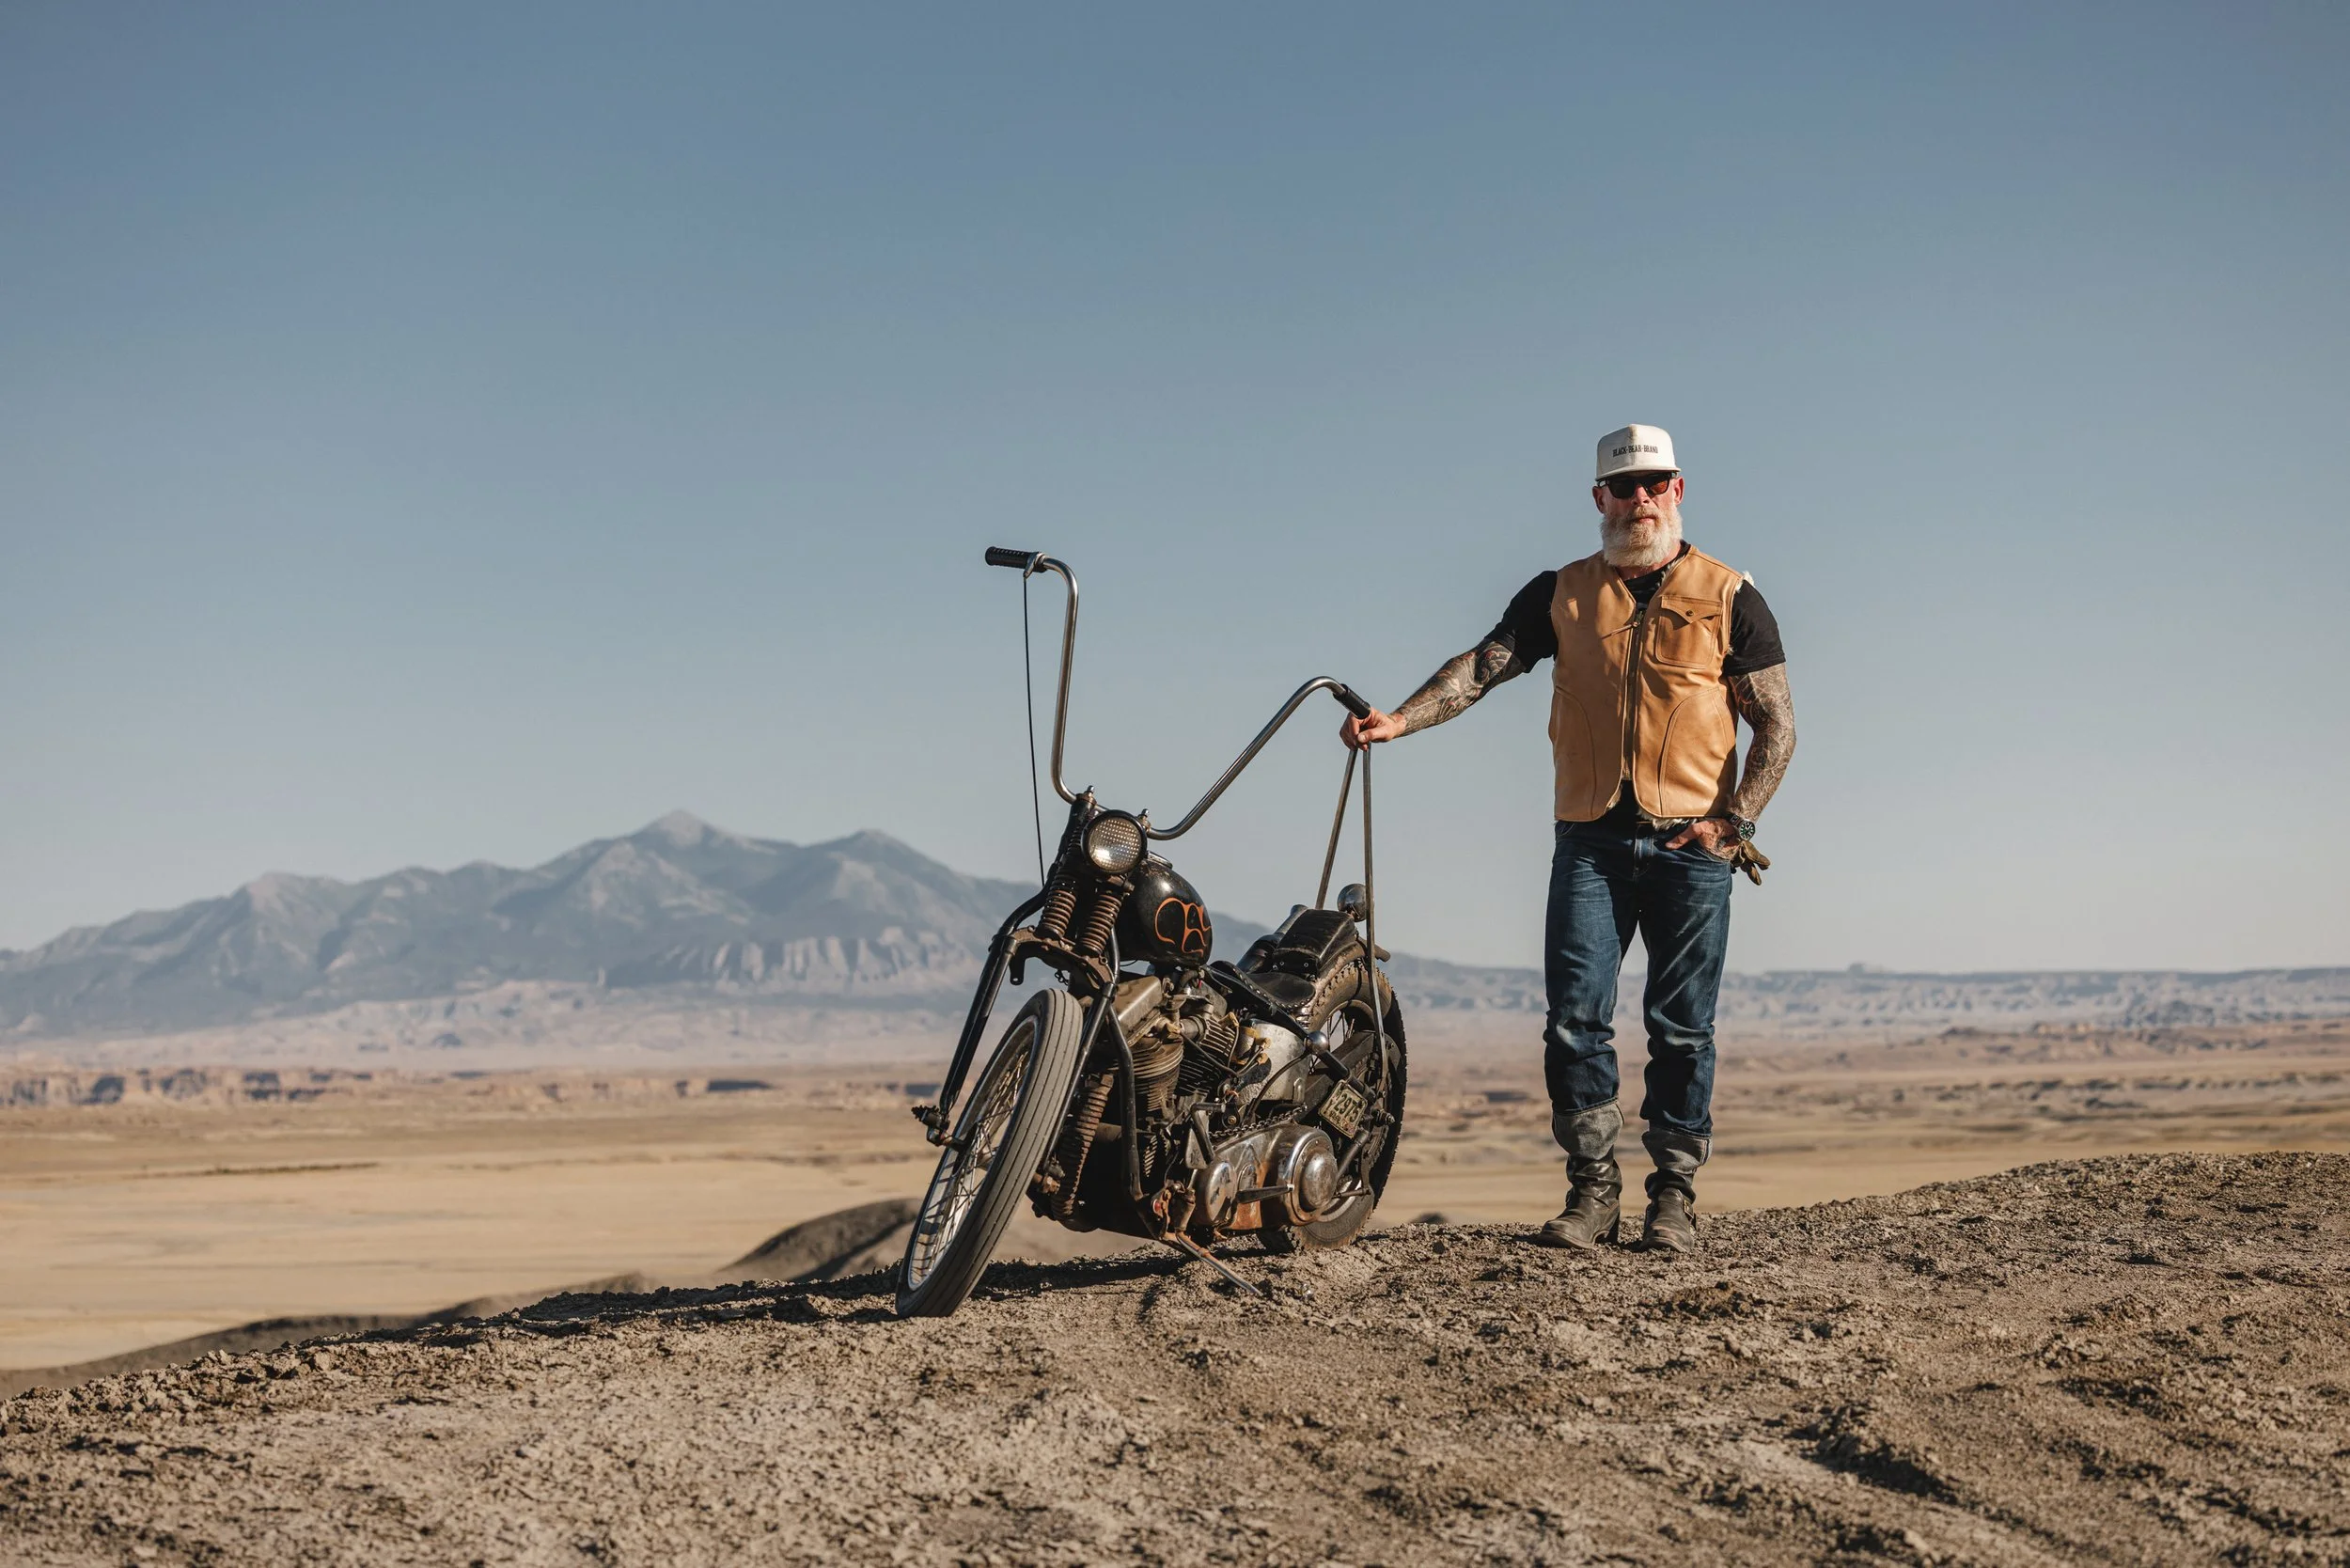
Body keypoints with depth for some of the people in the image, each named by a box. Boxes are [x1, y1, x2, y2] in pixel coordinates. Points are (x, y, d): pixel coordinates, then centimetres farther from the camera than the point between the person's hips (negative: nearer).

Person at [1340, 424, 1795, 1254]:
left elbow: (1777, 725, 5)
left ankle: (1674, 1199, 10)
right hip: (1592, 841, 1)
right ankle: (1592, 1191, 5)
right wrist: (1398, 720, -17)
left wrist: (1734, 822, -7)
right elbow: (1483, 665, -1)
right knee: (1575, 1019, -5)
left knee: (1682, 1028, 1)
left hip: (1691, 844, -1)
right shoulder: (1561, 594, 10)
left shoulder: (1729, 598, 6)